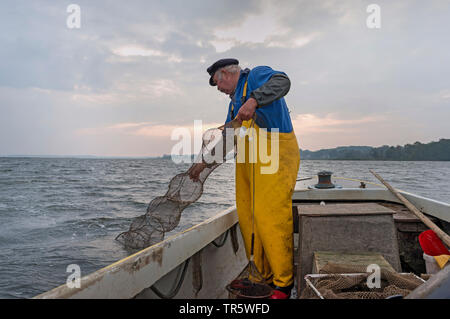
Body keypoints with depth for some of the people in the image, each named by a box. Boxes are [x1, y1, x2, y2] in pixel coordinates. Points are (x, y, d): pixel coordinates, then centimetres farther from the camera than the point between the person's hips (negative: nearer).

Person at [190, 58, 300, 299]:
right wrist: (204, 162, 29)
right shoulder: (234, 102, 29)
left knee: (271, 216, -14)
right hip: (247, 162, 9)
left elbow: (281, 82, -18)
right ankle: (262, 275, 14)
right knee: (248, 217, 4)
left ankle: (284, 282, -3)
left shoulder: (256, 75, 5)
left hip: (275, 156, -9)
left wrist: (254, 100, -32)